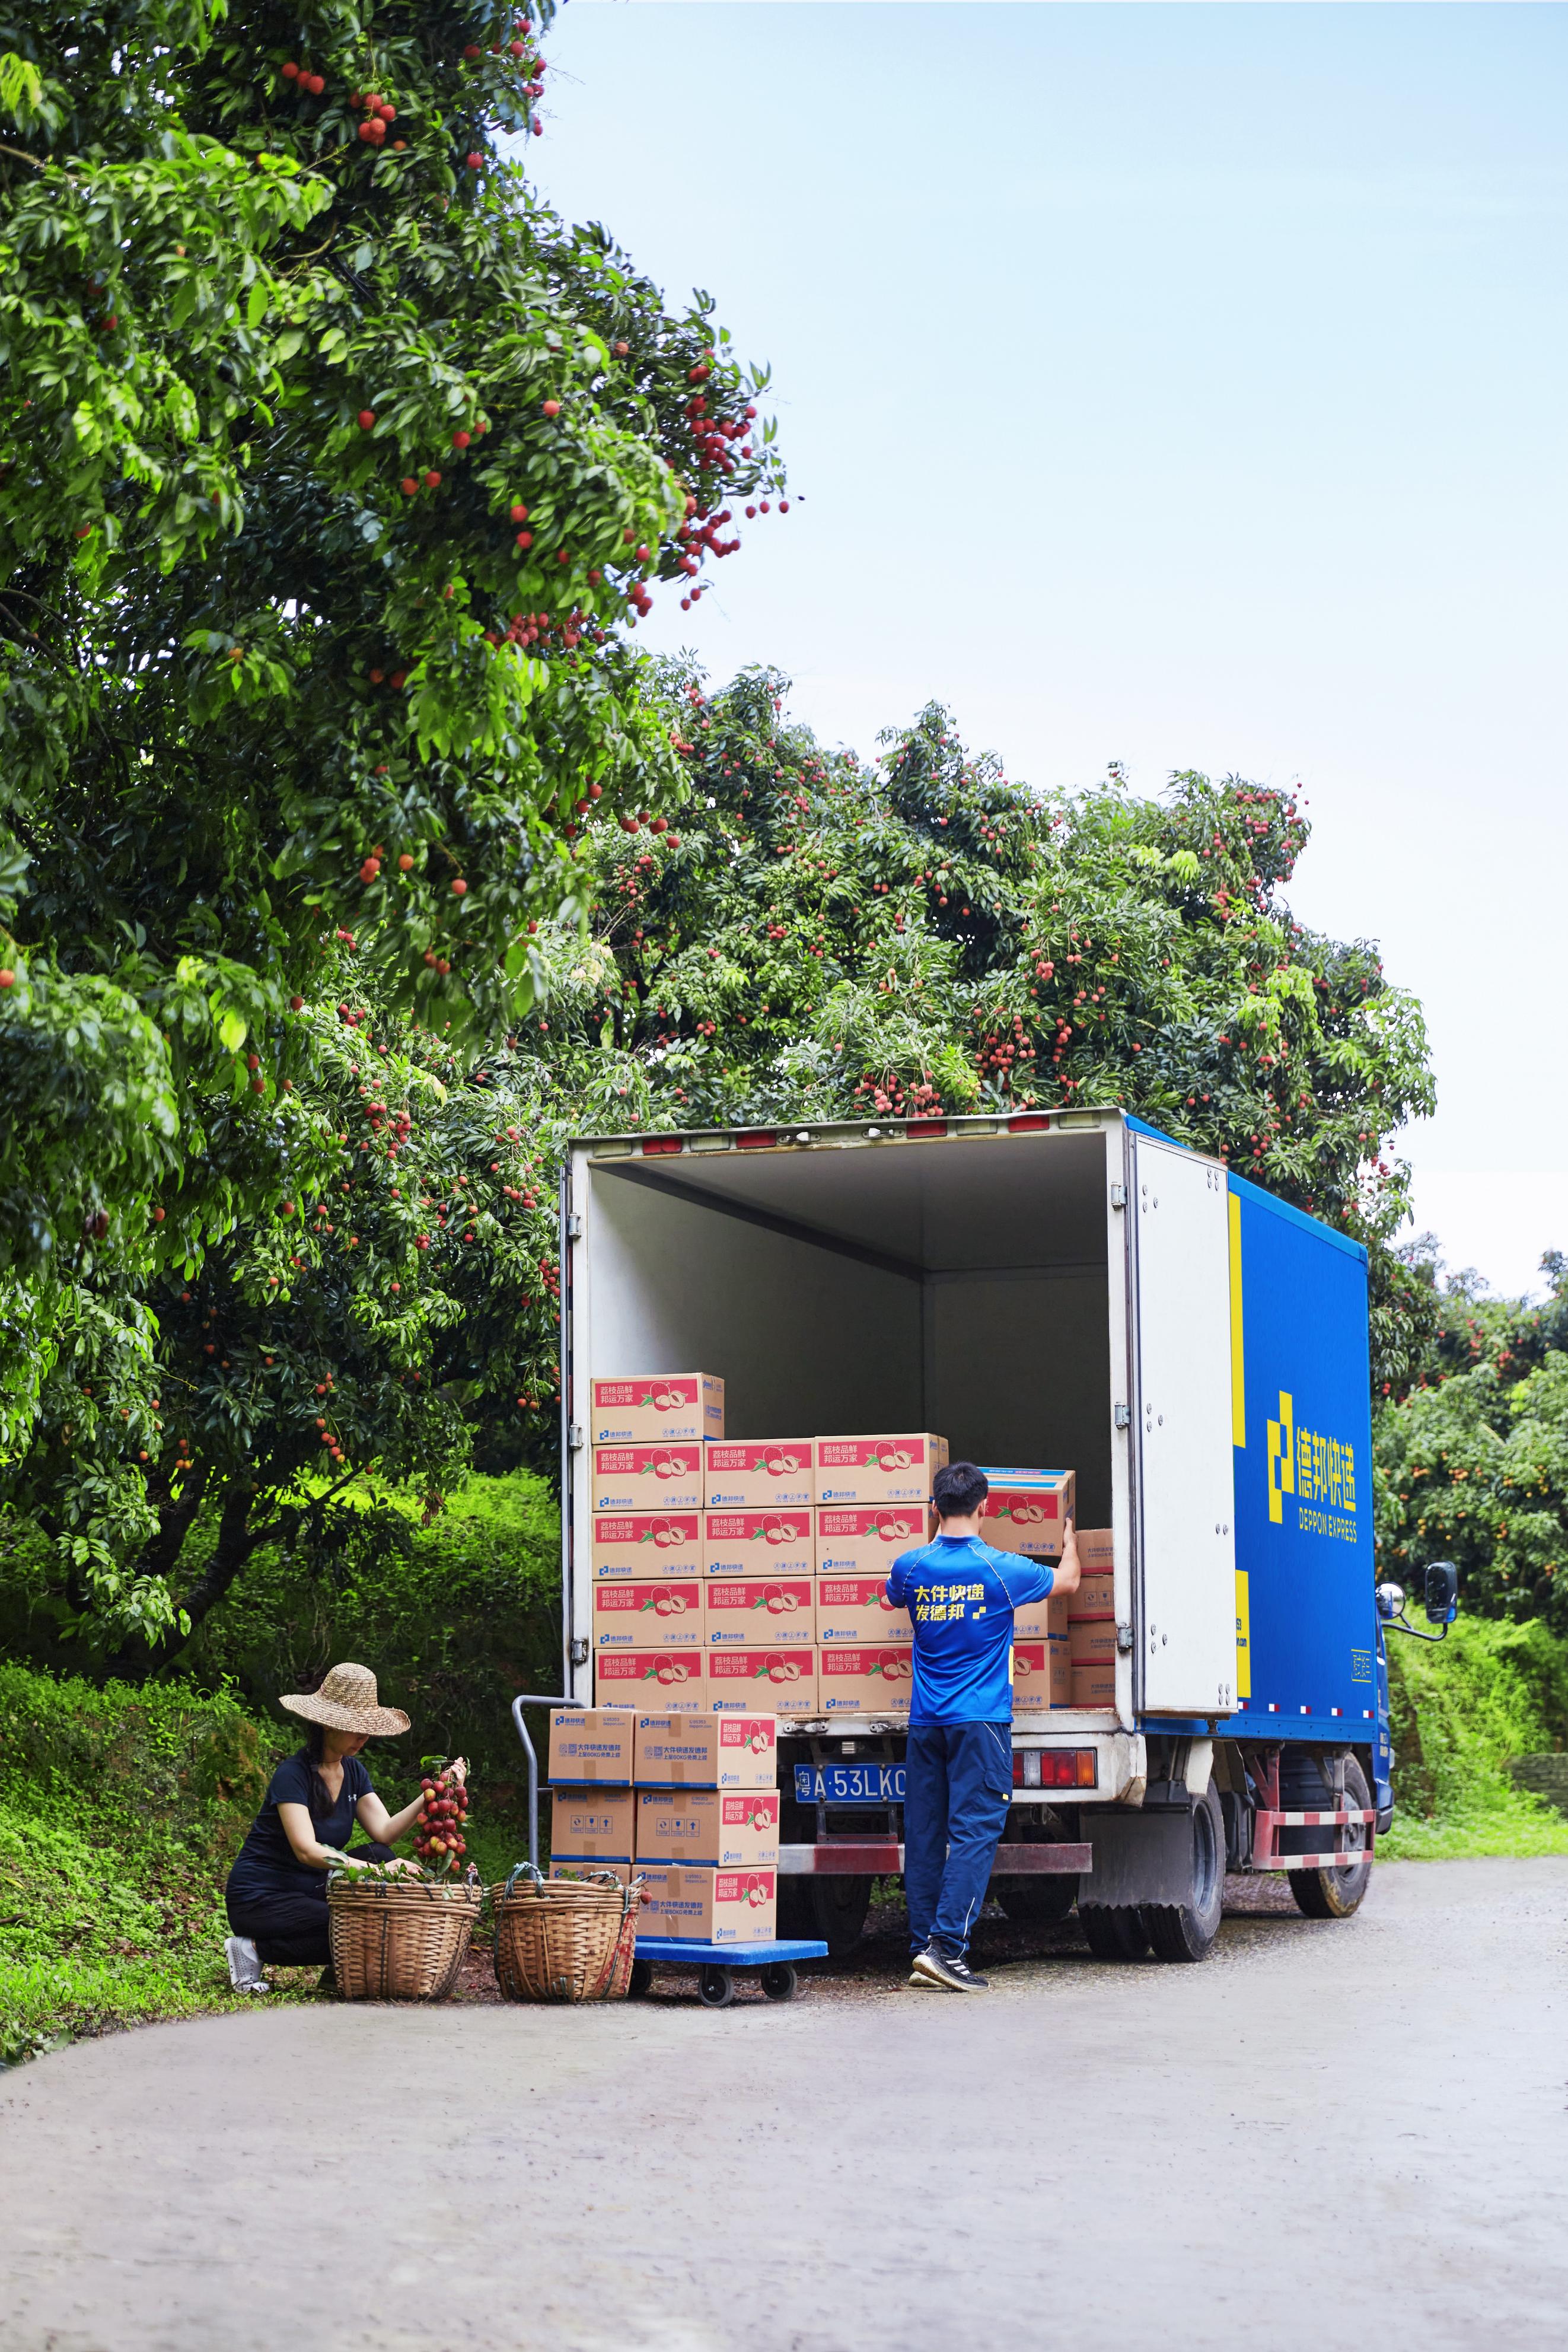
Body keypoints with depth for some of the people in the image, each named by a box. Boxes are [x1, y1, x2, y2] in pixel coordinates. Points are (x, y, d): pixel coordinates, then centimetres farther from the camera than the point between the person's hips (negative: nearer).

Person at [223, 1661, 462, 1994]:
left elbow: (384, 1833, -6)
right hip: (259, 1899, -8)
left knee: (380, 1855, -14)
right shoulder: (293, 1775, -19)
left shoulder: (354, 1772, 6)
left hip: (310, 1888, 8)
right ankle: (254, 1949, -9)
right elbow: (306, 1851, -29)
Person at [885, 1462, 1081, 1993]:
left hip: (925, 1723, 4)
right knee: (974, 1831, -6)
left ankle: (924, 1948, 8)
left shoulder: (911, 1567, 2)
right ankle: (947, 1946, -16)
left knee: (924, 1835, 7)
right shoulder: (1001, 1569, -6)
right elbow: (1067, 1580, 12)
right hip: (980, 1720, -4)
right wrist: (1069, 1541, 34)